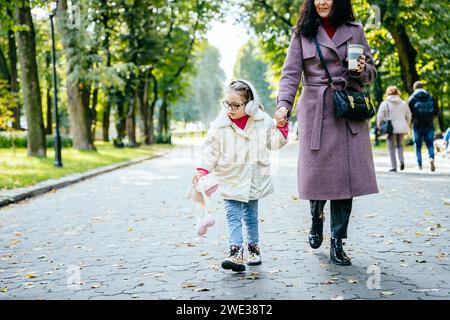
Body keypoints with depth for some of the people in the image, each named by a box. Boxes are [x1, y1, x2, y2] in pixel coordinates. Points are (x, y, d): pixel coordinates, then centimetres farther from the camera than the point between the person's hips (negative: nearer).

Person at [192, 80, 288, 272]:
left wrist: (281, 127, -10)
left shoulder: (263, 121, -4)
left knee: (251, 216, 14)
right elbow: (211, 150, -1)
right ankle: (236, 252, -11)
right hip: (230, 180, -1)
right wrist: (203, 170, -10)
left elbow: (273, 143, 5)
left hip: (253, 180, 1)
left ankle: (254, 248, 30)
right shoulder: (219, 125, -7)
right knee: (233, 216, -7)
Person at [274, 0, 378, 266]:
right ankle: (317, 220, 30)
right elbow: (291, 74, -1)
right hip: (316, 112, -1)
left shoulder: (355, 31, 11)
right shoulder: (303, 34, 7)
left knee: (345, 174, -3)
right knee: (317, 172, -2)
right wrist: (284, 105, -18)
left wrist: (362, 70, -8)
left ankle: (337, 243, 6)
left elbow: (372, 71, 16)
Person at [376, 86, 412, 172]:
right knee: (400, 144, 21)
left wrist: (379, 126, 6)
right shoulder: (403, 103, 9)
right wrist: (408, 126, 26)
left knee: (392, 147, 3)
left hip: (391, 128, -3)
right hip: (402, 128, 4)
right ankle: (402, 161, -1)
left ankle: (393, 166, 2)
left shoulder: (385, 103, -3)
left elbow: (379, 116, -6)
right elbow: (409, 115, 14)